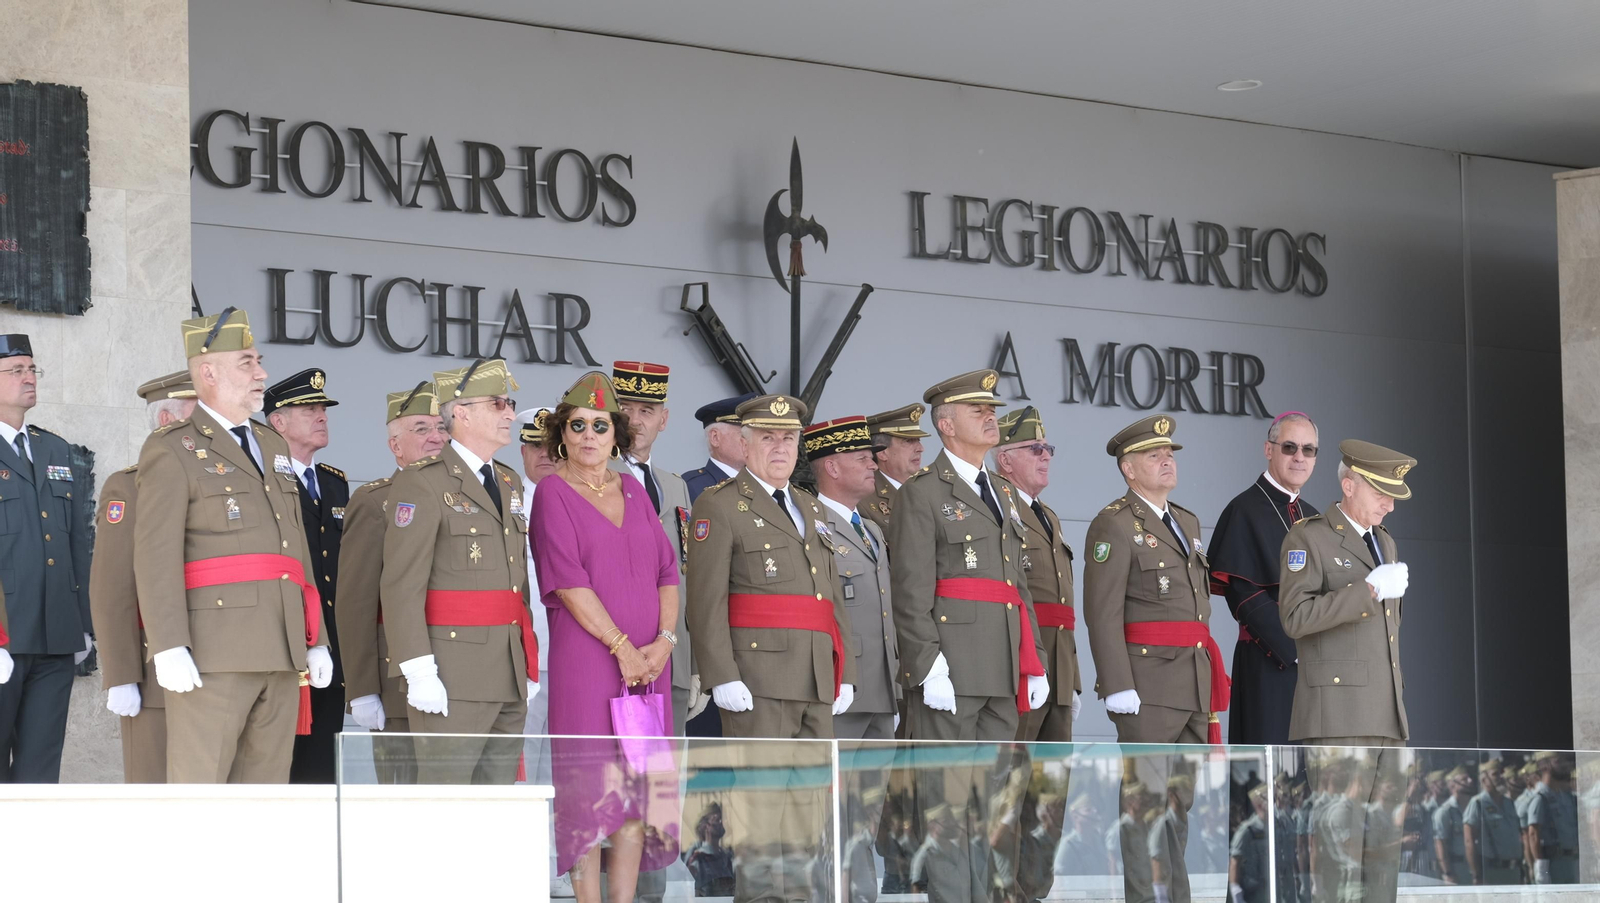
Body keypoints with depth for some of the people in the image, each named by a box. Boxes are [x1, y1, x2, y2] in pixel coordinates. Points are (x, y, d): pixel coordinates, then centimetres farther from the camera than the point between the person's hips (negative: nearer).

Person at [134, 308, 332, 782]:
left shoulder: (272, 448, 22)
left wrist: (316, 640, 16)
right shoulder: (171, 450, -1)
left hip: (282, 655, 7)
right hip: (212, 654, -7)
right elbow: (155, 554, -9)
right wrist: (169, 648, -19)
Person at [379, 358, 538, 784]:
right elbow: (401, 585, -12)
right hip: (453, 677, -8)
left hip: (510, 679, 8)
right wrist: (419, 672, -18)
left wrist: (529, 662, 15)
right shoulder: (421, 483, -6)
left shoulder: (509, 484, 19)